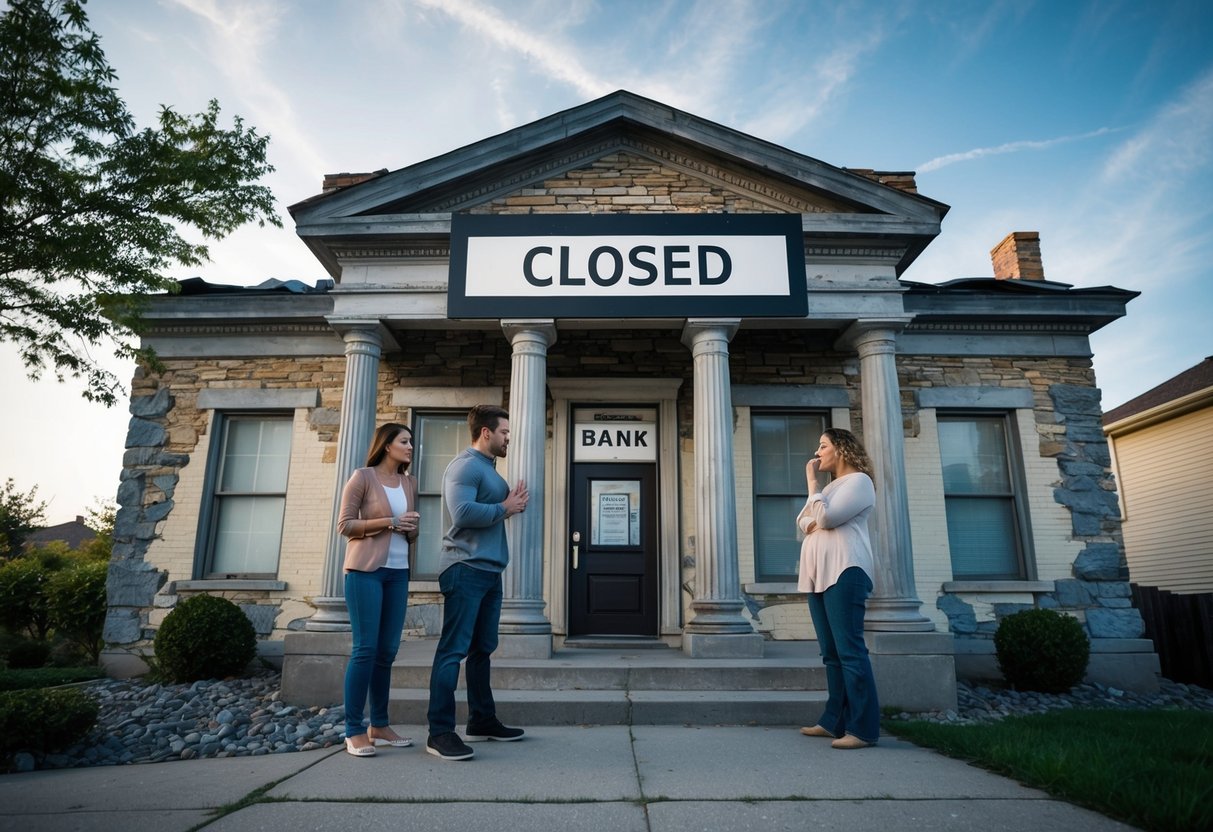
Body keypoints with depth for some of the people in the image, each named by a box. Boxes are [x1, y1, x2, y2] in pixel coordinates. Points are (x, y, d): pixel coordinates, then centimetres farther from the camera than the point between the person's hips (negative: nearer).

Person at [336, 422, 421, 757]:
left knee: (388, 650, 6)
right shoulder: (362, 477, -2)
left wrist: (412, 527, -2)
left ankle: (380, 726, 15)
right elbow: (344, 524, -6)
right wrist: (388, 522, -13)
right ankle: (354, 731, 1)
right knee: (366, 648, -7)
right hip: (366, 570, -6)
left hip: (398, 572, 6)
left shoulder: (410, 483, 14)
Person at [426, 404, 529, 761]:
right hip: (466, 569, -10)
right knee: (453, 649, -7)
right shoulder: (465, 465, -12)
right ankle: (440, 732, -3)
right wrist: (505, 509, -14)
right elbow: (463, 512, -26)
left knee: (482, 648, 15)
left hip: (489, 570, 10)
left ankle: (482, 721, 24)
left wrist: (514, 503, 4)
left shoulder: (490, 469, 20)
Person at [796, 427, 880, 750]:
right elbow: (803, 521, 20)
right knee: (832, 652, 9)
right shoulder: (831, 486, 26)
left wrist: (811, 482, -5)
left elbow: (825, 518, -15)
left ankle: (863, 728, -9)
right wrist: (812, 519, -2)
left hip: (844, 572, -9)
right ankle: (834, 721, 13)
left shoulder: (858, 481, -2)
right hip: (819, 575, 9)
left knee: (850, 650, -11)